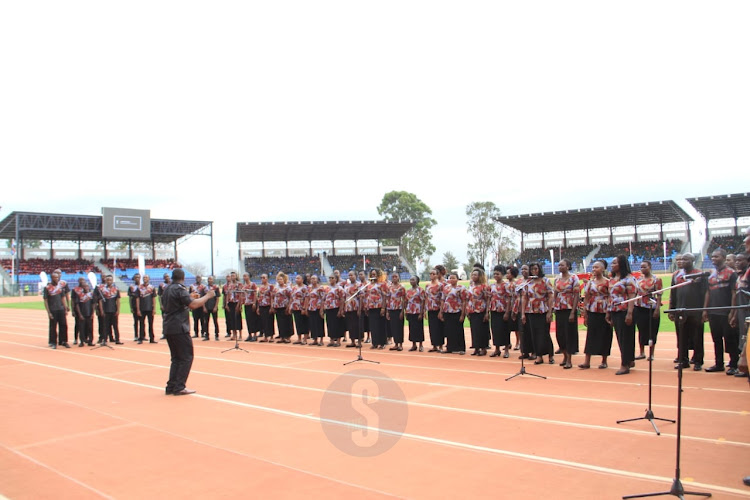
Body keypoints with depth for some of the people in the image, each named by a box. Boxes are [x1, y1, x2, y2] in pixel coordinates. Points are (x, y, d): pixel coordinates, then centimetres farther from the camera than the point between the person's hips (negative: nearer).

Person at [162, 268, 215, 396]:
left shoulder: (168, 289, 13)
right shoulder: (179, 289, -14)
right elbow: (193, 305, -22)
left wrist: (190, 297, 30)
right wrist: (207, 296, -12)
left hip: (168, 328, 9)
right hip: (179, 328, -9)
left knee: (176, 358, 15)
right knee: (186, 357, -1)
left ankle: (171, 387, 13)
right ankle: (179, 387, -3)